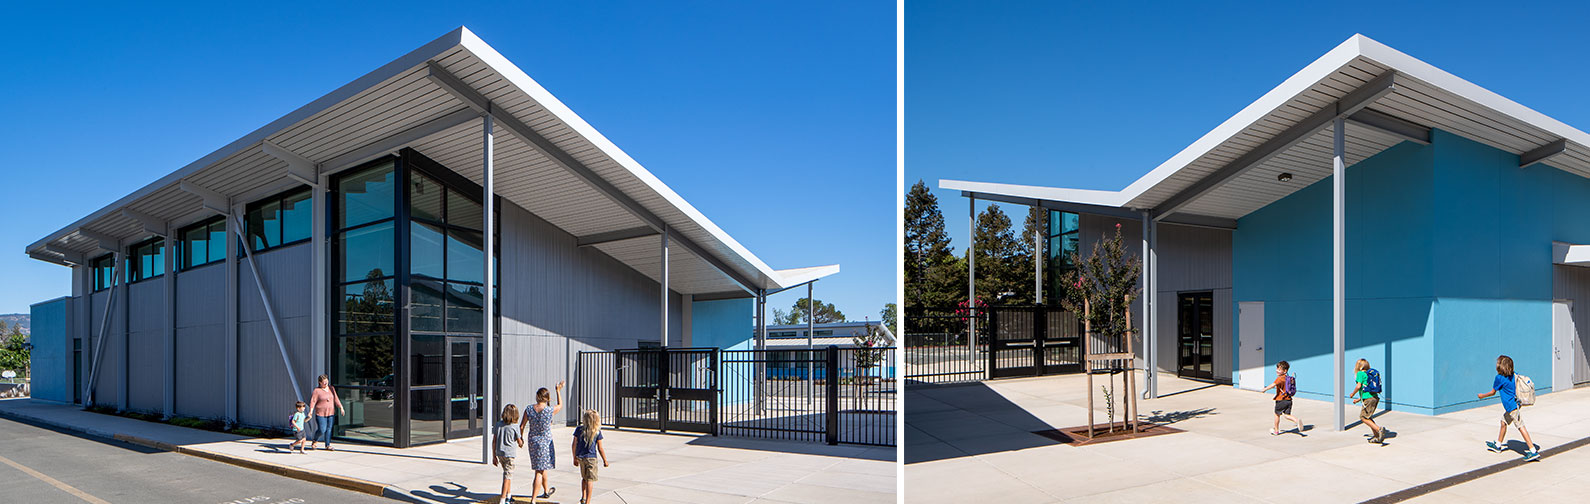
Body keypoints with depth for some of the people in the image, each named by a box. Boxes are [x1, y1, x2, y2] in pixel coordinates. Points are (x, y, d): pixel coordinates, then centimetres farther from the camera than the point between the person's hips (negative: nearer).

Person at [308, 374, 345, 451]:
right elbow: (313, 401, -14)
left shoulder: (331, 389, 7)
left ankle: (327, 446, 10)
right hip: (321, 414, -4)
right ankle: (314, 441, 20)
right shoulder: (316, 391, -8)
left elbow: (336, 399, 8)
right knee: (322, 430, -7)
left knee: (329, 429, 4)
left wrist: (341, 408, 0)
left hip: (331, 413, 5)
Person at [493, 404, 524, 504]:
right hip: (510, 454, -5)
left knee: (507, 474, 20)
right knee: (508, 476, 0)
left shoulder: (498, 425, 2)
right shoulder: (515, 427, -11)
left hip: (500, 453, 6)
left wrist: (494, 456, 13)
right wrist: (522, 443, 23)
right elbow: (520, 442, -2)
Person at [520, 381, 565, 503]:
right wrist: (558, 391, 17)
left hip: (533, 441, 5)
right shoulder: (550, 410, -16)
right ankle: (533, 500, -4)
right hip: (545, 442, -5)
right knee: (539, 472, 0)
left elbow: (522, 426, -1)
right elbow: (560, 405, 7)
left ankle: (546, 491, 45)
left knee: (542, 468, 24)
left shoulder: (529, 410, -8)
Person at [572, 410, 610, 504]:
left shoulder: (579, 429, -4)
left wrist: (575, 458, 14)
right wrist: (605, 460, 4)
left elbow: (574, 445, 1)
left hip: (580, 457, 4)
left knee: (584, 478, 23)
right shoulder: (597, 432, -10)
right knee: (590, 480, 0)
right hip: (591, 458, -4)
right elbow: (600, 448, -7)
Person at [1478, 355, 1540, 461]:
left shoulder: (1499, 378, -13)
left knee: (1521, 427, -10)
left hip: (1512, 407, -9)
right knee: (1503, 423, 20)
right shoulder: (1513, 376, 7)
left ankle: (1533, 451, -12)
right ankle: (1498, 445, 34)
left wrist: (1482, 396, 14)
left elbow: (1493, 392, -2)